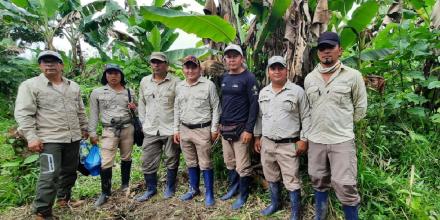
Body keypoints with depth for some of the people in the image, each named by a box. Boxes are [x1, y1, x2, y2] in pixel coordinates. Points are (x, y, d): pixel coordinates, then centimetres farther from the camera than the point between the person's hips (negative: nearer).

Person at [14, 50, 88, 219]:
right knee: (50, 175, -8)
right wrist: (31, 137, -17)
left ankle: (64, 198, 36)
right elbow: (23, 113, -10)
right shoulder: (30, 85, -5)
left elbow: (80, 111, 19)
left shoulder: (73, 86, 12)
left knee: (69, 171, 15)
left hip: (73, 138, 6)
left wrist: (84, 129, 19)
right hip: (49, 139, -5)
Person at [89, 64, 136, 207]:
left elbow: (135, 112, 18)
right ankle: (105, 193, 10)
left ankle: (125, 184, 31)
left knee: (126, 158, 12)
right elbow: (94, 114, 5)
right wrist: (92, 133, 1)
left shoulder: (129, 92, 7)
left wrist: (134, 108, -5)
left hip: (127, 128, 2)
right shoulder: (97, 92, 2)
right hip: (109, 130, -2)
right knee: (106, 162, -5)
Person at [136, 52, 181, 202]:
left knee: (172, 161, 11)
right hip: (150, 130, 4)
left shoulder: (176, 82, -7)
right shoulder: (144, 81, 8)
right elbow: (142, 104, 14)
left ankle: (170, 188, 30)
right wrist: (143, 122, 9)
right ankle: (151, 189, 30)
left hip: (170, 129, -4)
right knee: (148, 162, 11)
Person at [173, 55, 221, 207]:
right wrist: (176, 130, 11)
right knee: (191, 163, 17)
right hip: (184, 130, 5)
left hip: (202, 130, -5)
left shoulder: (208, 85, -6)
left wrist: (214, 128, -7)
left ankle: (209, 193, 17)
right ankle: (194, 189, 34)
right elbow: (177, 109, 13)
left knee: (205, 164, 3)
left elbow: (215, 108, -5)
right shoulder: (179, 87, 9)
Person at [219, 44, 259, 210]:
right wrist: (219, 123, 12)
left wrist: (249, 129, -16)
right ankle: (233, 187, 35)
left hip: (240, 128, -6)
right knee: (229, 162, 17)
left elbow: (254, 104, -12)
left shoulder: (248, 78, -8)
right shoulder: (224, 78, 11)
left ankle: (243, 195, 20)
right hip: (225, 127, 6)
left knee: (242, 165, 3)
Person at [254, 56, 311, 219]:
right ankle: (275, 203, 39)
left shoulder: (297, 91, -5)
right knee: (271, 177, 19)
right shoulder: (263, 92, 9)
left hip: (288, 145, -5)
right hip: (266, 143, 5)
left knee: (292, 181, 3)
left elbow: (306, 117, -4)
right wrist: (257, 137, 13)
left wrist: (303, 139, -8)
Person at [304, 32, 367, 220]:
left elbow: (360, 107, 3)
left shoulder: (353, 76, -6)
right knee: (319, 183, 17)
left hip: (342, 140, -4)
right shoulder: (309, 78, 4)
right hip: (315, 140, 4)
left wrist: (344, 125, 8)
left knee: (345, 188, -2)